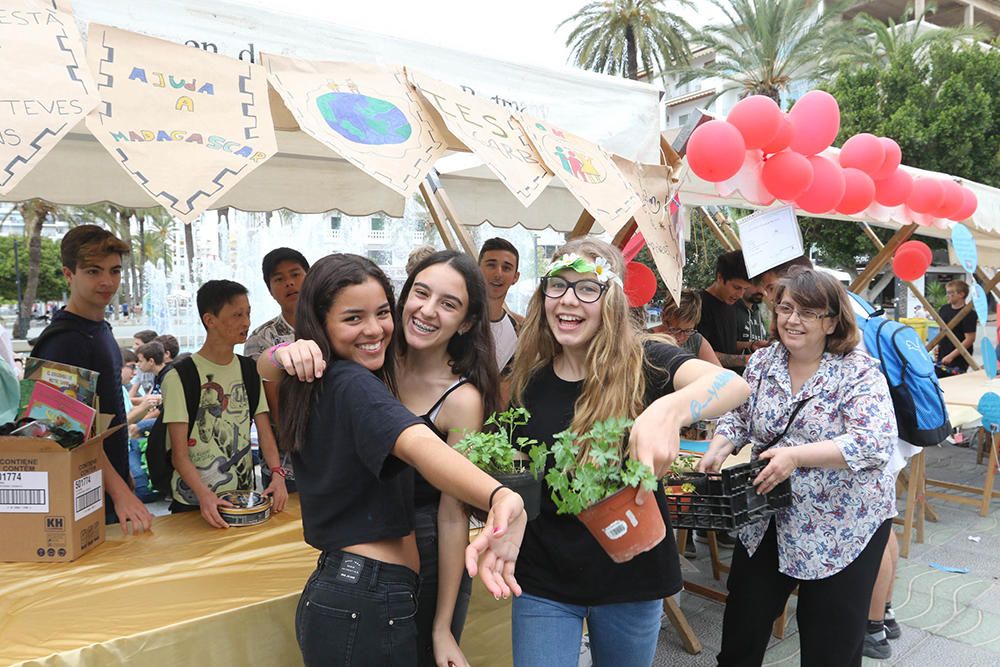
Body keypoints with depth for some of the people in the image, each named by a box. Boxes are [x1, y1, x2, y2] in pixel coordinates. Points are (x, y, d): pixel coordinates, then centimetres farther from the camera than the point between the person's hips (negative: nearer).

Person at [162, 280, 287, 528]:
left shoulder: (250, 371, 4)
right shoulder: (180, 377, -11)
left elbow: (265, 433, 0)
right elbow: (179, 453, -15)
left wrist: (277, 473, -17)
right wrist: (204, 495, -29)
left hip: (244, 497, 5)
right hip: (193, 502, -4)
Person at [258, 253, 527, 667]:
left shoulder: (311, 386, 4)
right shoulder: (354, 384, -21)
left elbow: (263, 366, 25)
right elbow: (419, 445, -40)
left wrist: (286, 352, 0)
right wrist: (501, 499, -58)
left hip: (332, 592, 9)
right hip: (369, 603, -9)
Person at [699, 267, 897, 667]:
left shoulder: (859, 372, -15)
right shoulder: (761, 363, 0)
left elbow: (875, 443, -25)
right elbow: (738, 418, 11)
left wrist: (796, 456, -33)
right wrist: (719, 449, -10)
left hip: (842, 525, -4)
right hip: (768, 518, 4)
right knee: (744, 621, 16)